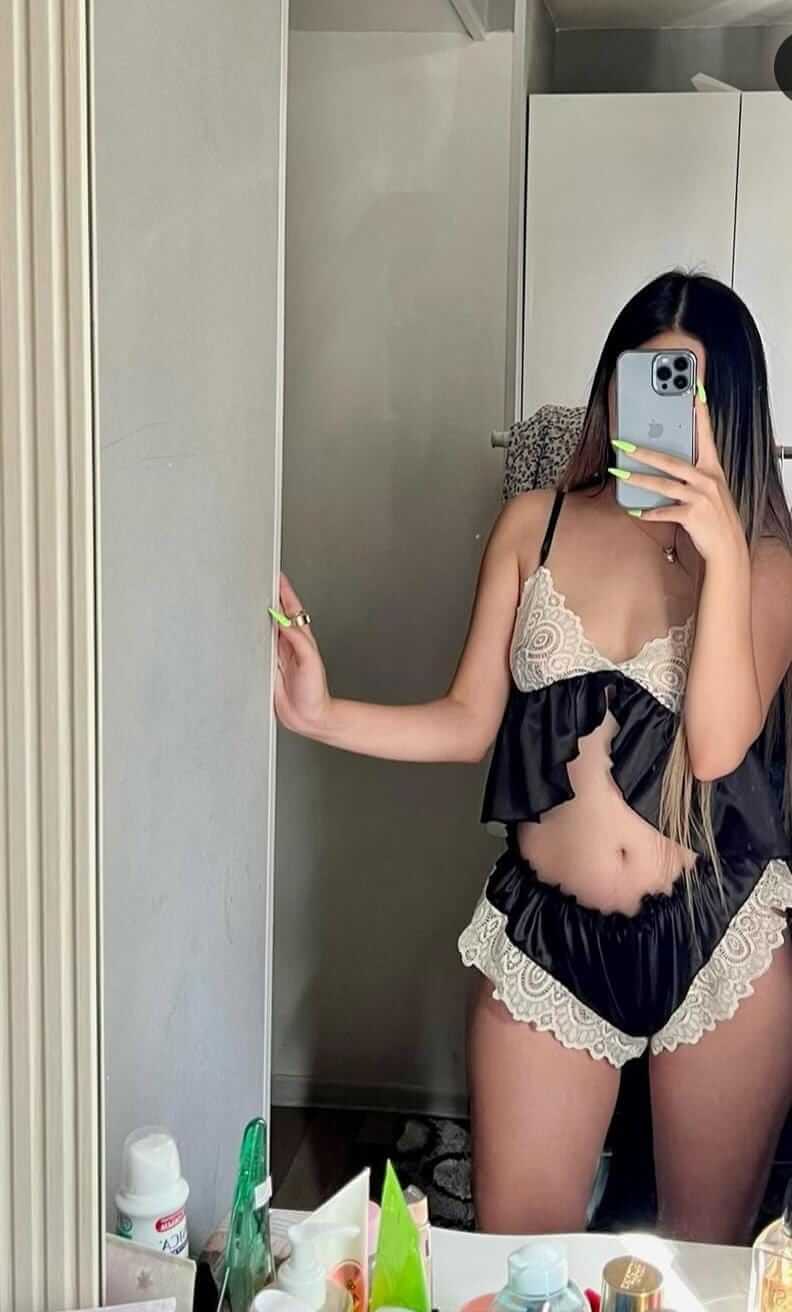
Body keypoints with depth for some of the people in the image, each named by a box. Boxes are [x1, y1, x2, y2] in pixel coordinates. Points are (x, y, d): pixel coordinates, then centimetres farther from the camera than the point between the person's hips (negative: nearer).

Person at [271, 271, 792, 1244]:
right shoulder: (534, 526, 3)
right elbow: (469, 721, 1)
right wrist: (322, 715, -13)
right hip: (547, 934, 1)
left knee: (708, 1250, 15)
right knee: (517, 1251, 6)